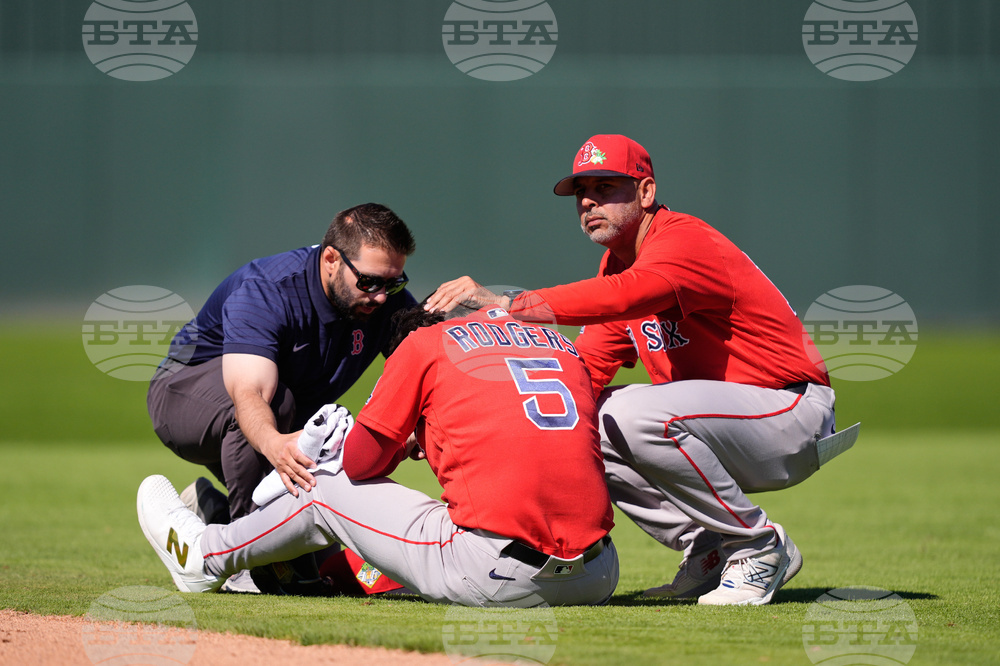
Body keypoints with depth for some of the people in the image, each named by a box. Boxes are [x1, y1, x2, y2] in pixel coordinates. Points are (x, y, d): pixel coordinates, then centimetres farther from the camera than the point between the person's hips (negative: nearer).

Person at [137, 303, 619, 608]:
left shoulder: (426, 342, 8)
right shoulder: (566, 347, 21)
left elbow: (362, 461, 11)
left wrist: (402, 445, 35)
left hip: (494, 579, -3)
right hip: (594, 580, 3)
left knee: (331, 487, 20)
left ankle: (206, 556, 41)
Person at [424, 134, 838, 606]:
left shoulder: (686, 243, -18)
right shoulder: (617, 262, 12)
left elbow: (622, 297, -40)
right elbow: (584, 368, 7)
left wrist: (504, 302, -45)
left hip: (793, 416, -9)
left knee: (639, 415, -32)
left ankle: (760, 548, -14)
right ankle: (710, 552, 3)